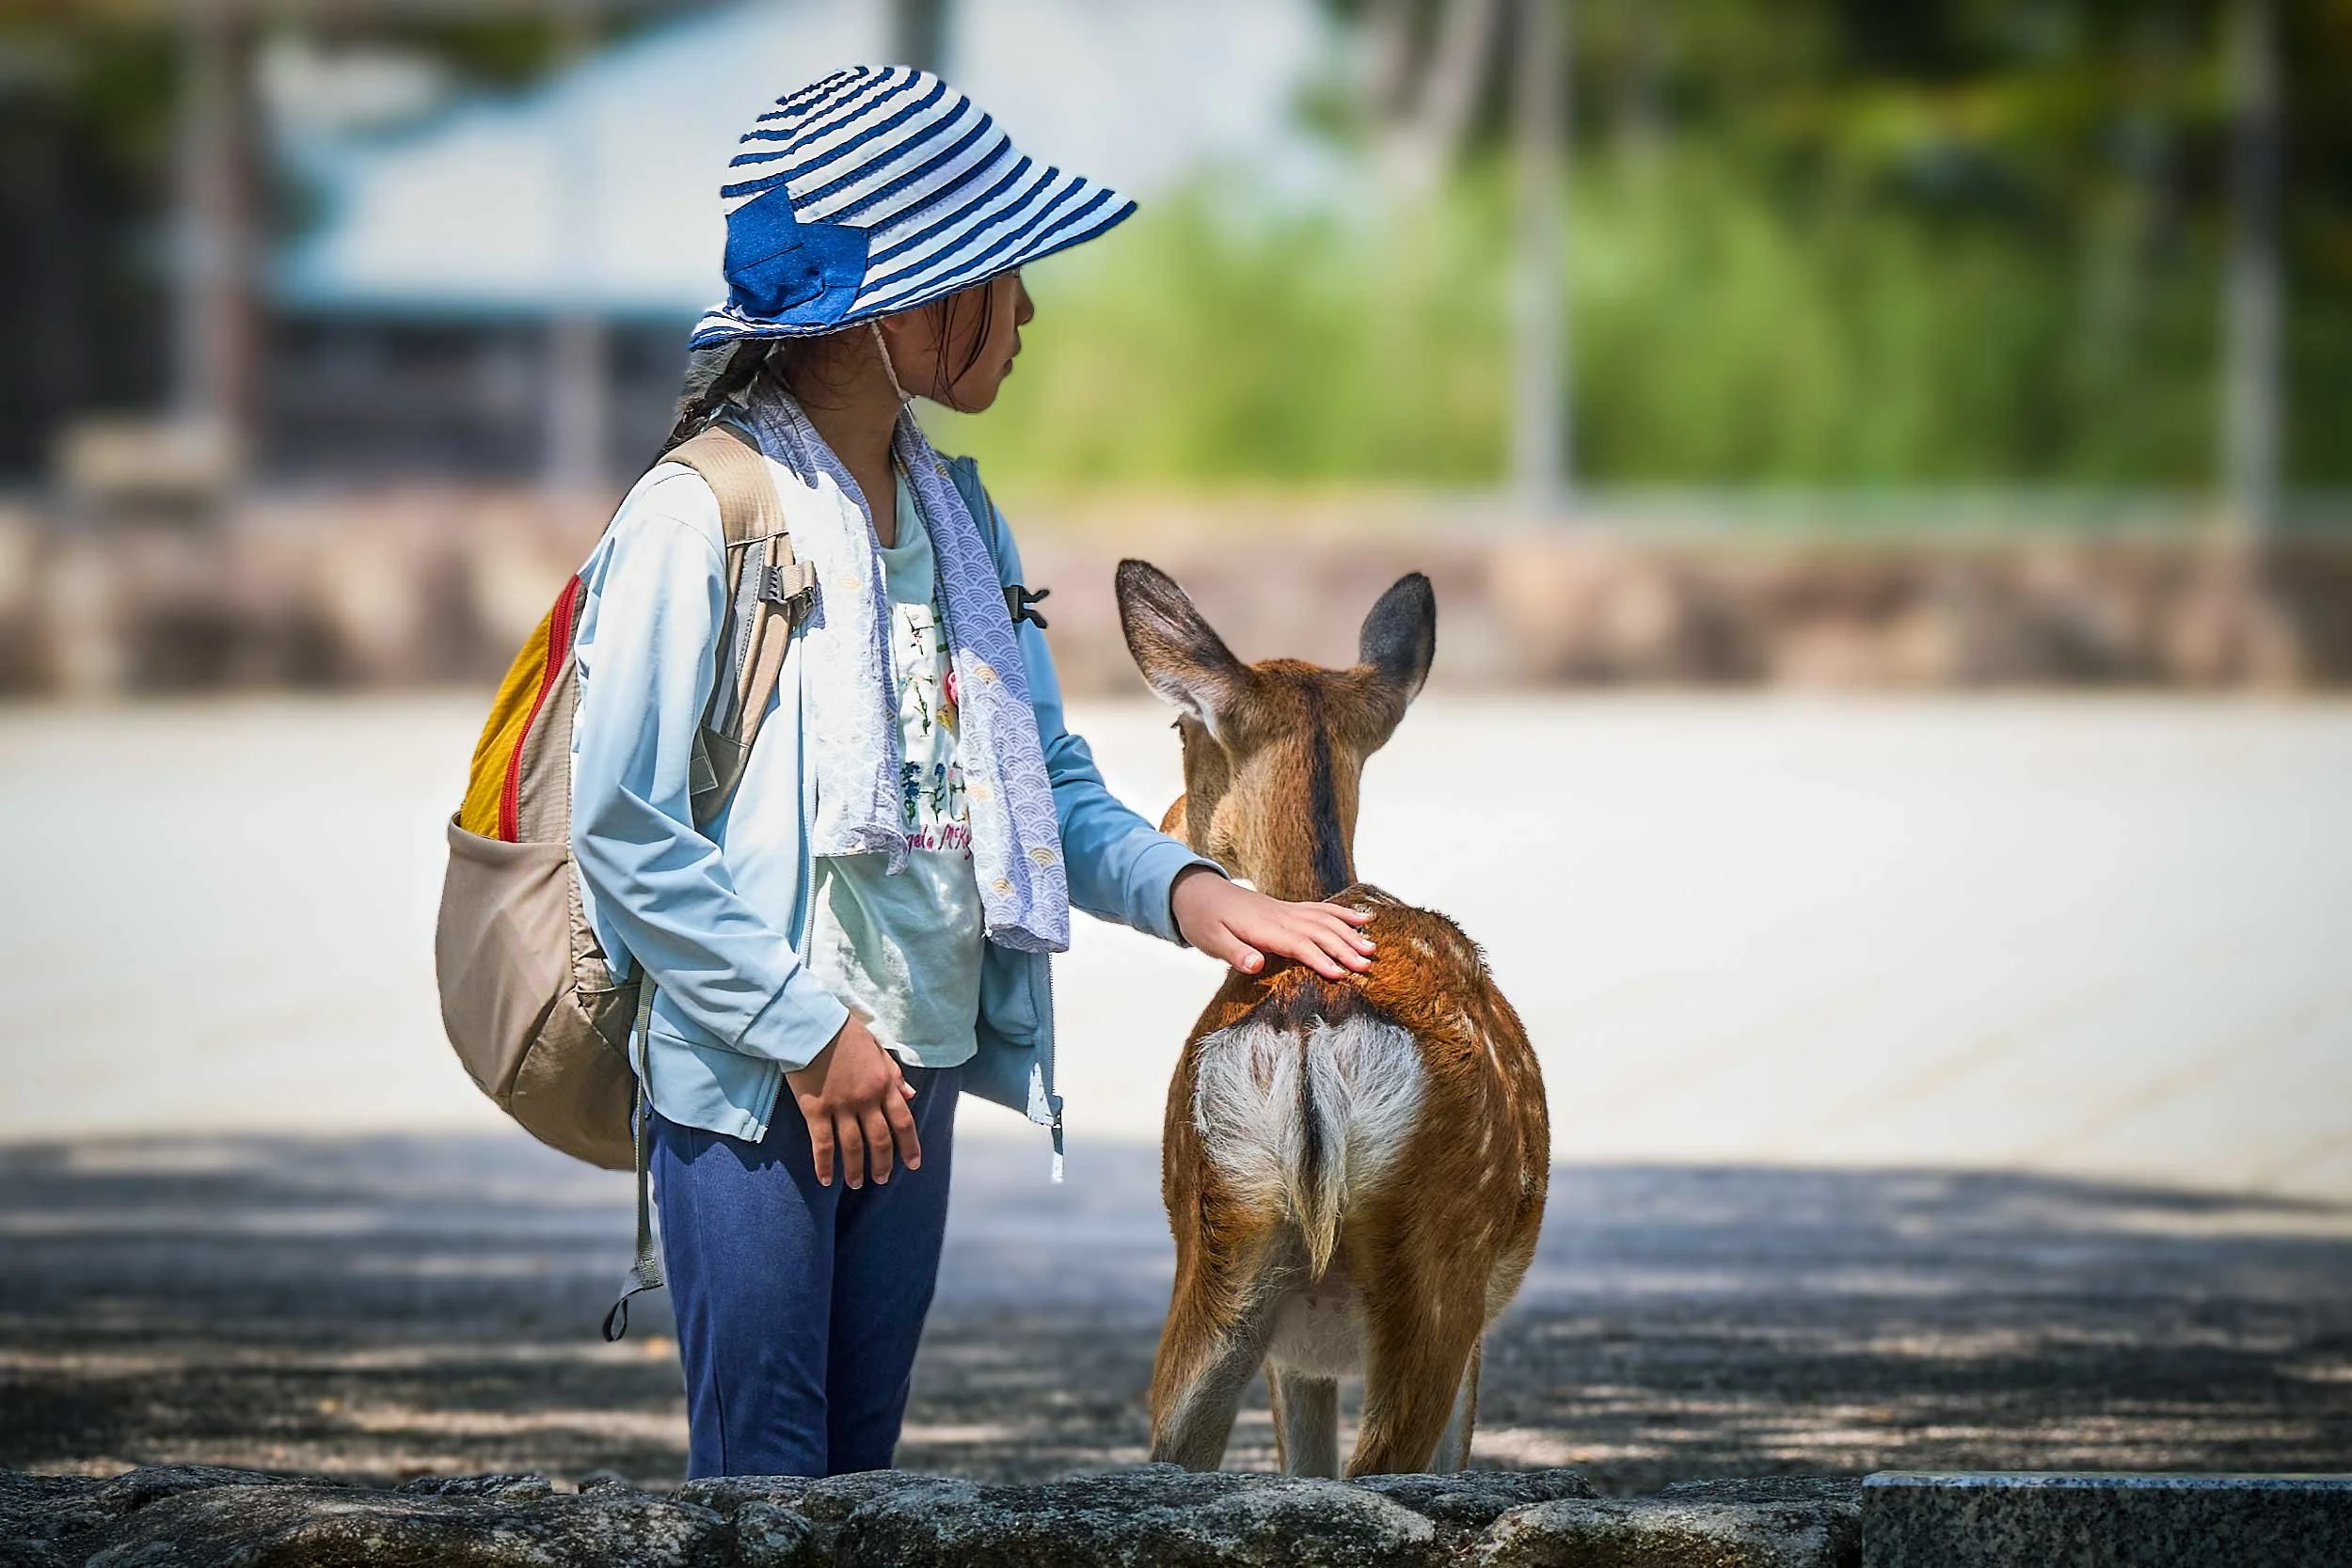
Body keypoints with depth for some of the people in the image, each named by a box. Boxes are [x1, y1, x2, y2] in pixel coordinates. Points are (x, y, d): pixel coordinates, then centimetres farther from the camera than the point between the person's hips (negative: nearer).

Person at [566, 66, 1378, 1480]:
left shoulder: (956, 516, 10)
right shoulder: (704, 516, -13)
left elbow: (1048, 778, 13)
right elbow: (623, 831, -16)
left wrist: (1182, 888, -6)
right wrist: (807, 1029, -15)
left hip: (915, 1077, 7)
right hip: (753, 1085, -7)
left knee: (863, 1459, 12)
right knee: (766, 1482, -5)